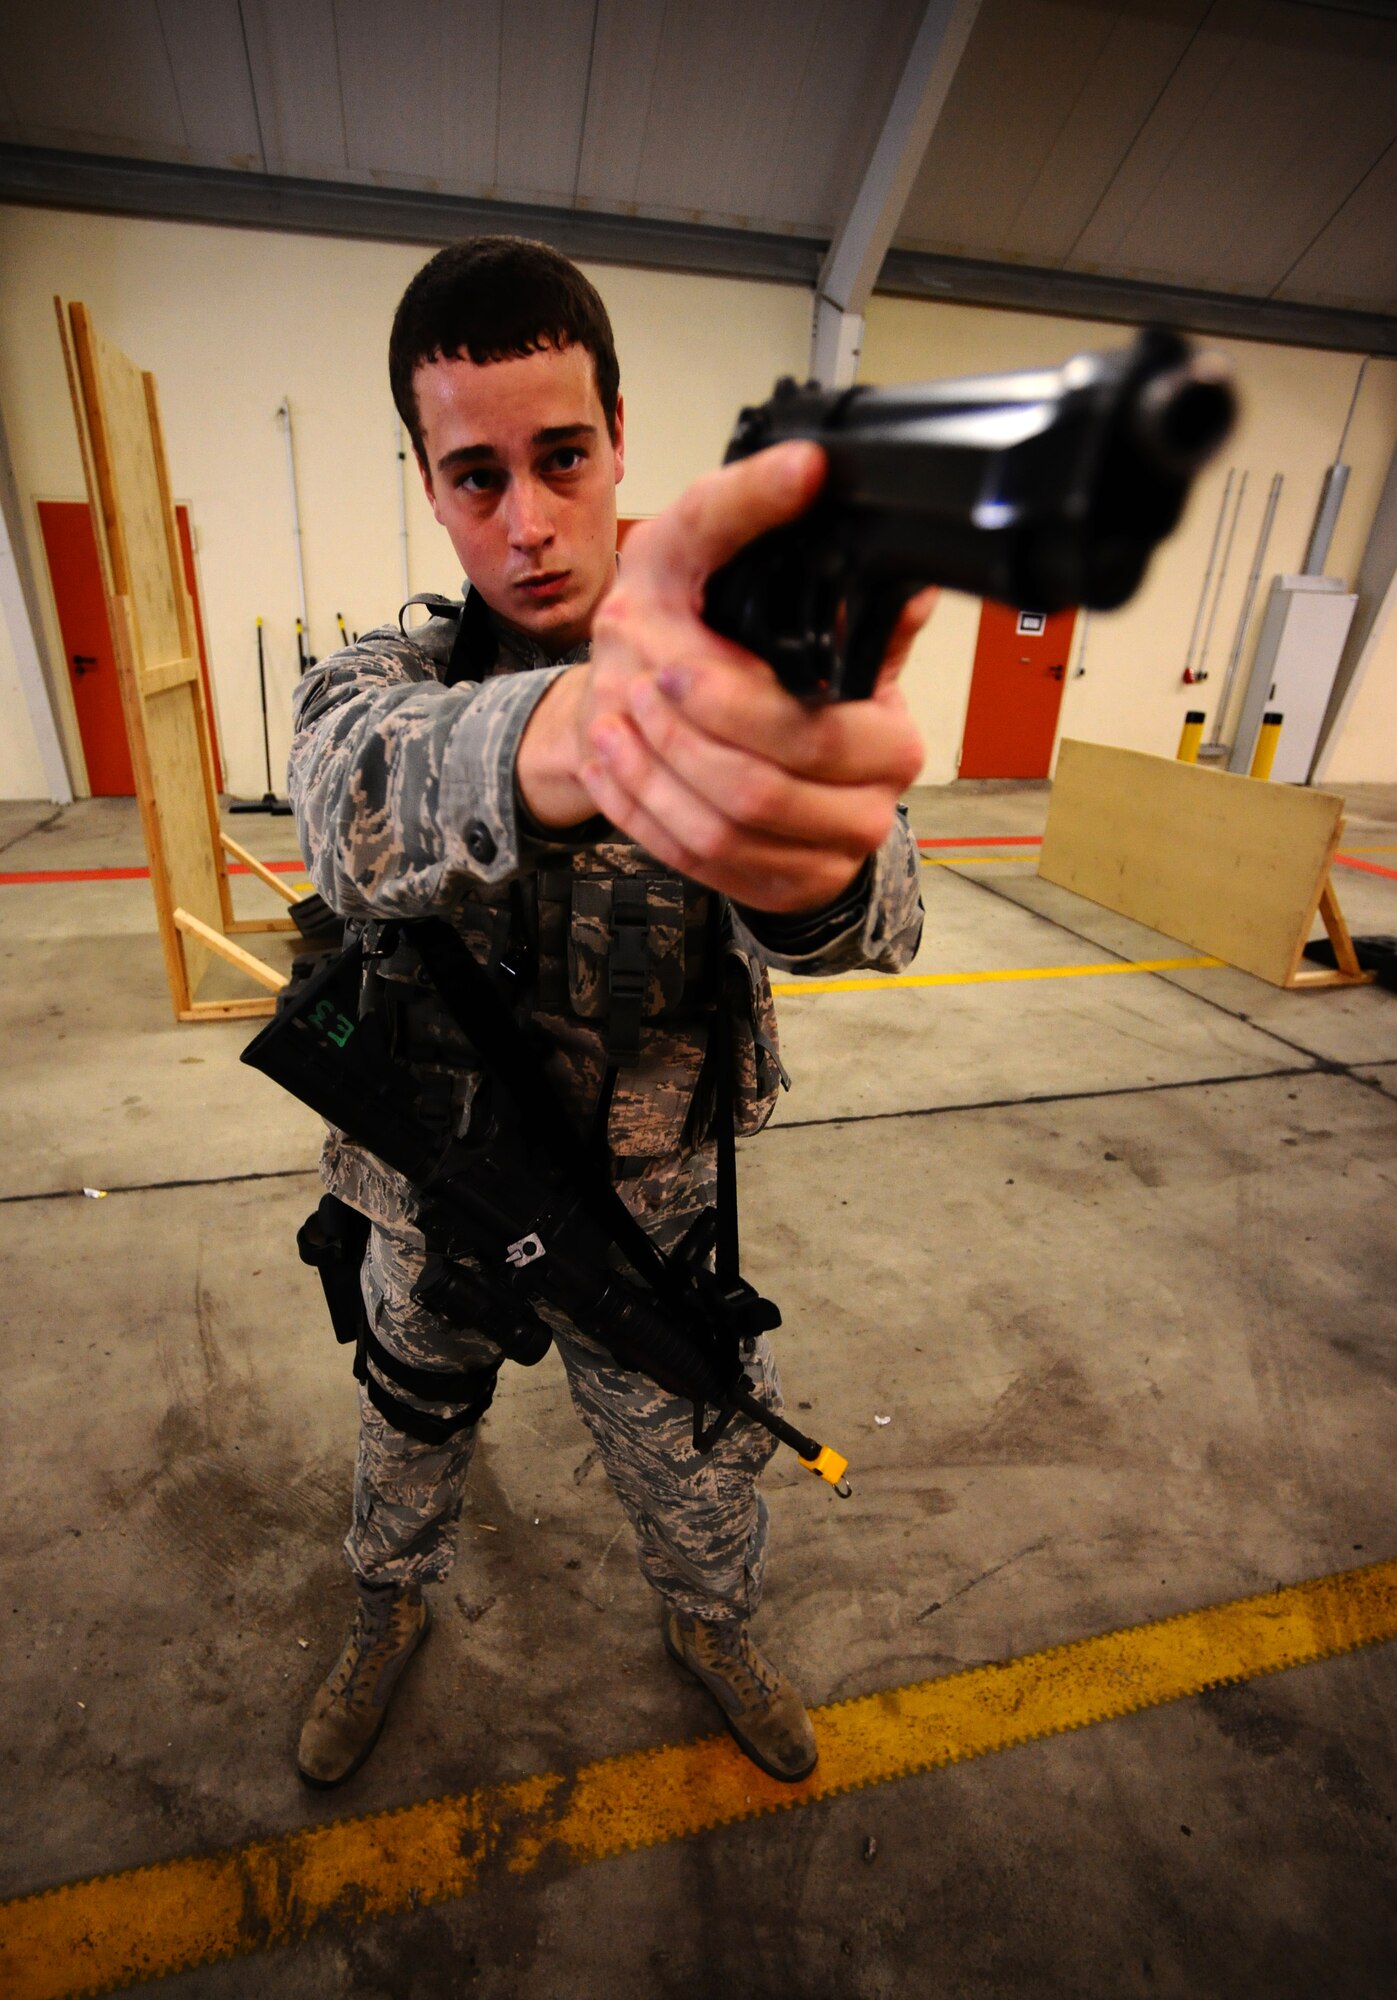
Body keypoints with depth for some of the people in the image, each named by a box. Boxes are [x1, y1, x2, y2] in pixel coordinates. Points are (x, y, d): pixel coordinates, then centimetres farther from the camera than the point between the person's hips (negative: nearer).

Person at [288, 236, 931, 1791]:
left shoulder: (738, 690, -13)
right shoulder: (383, 676, -12)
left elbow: (874, 916, -31)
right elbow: (363, 807, -38)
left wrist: (817, 854, -57)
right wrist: (571, 727, -62)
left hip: (652, 1214, 0)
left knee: (704, 1488, 19)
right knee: (409, 1434, 27)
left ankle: (710, 1629, 56)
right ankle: (390, 1613, 61)